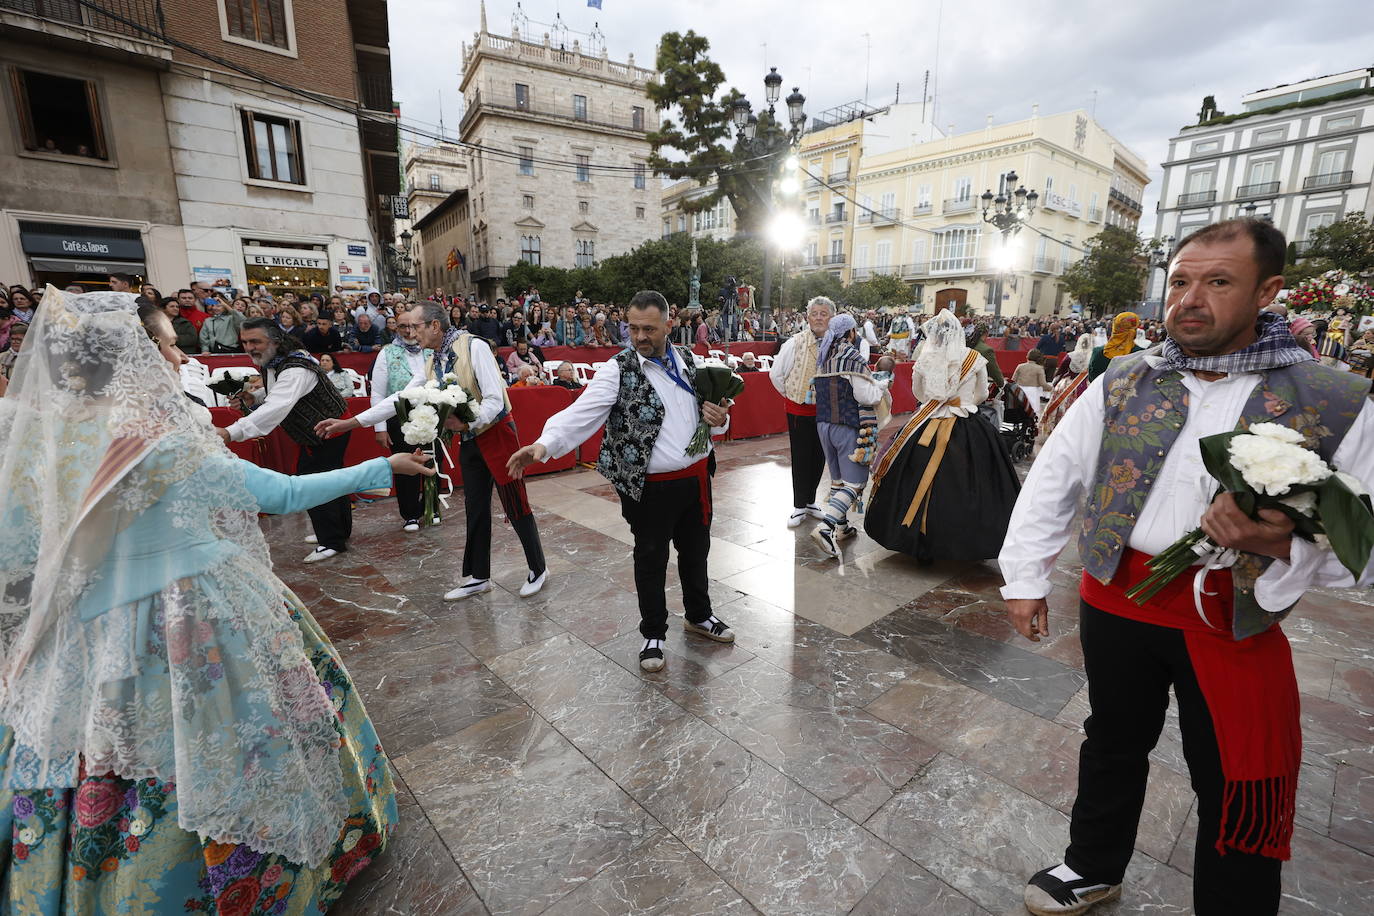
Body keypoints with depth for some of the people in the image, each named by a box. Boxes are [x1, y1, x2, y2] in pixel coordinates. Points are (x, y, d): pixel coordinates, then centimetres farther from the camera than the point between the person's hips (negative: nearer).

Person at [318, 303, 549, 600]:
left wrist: (466, 423, -34)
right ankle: (477, 577, 26)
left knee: (516, 506, -1)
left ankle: (538, 569, 16)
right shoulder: (432, 363, 9)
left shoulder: (474, 347, -14)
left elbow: (495, 398, -20)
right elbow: (400, 399, 10)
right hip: (469, 441, 8)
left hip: (496, 434, -8)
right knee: (475, 510, 13)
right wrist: (349, 423, 7)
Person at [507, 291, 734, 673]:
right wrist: (544, 444, -42)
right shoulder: (619, 369, -12)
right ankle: (653, 634, 33)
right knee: (651, 560, 11)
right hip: (651, 487, -5)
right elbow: (583, 411, -26)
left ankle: (698, 615, 46)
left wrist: (719, 420, -8)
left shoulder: (688, 359, 5)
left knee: (696, 551, 21)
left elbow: (710, 409, 16)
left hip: (697, 477, 5)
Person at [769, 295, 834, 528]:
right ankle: (799, 506, 16)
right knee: (801, 458, 4)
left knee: (819, 457, 12)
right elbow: (776, 374, -2)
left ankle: (810, 501, 30)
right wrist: (791, 394, 4)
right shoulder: (795, 343, -11)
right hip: (799, 409, -3)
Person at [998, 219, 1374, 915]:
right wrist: (1024, 577, 0)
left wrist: (1282, 546, -26)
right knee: (1113, 745, 21)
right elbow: (1052, 478, 2)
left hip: (1235, 622, -1)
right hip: (1116, 600, 2)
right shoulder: (1123, 381, -1)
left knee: (1238, 797, 11)